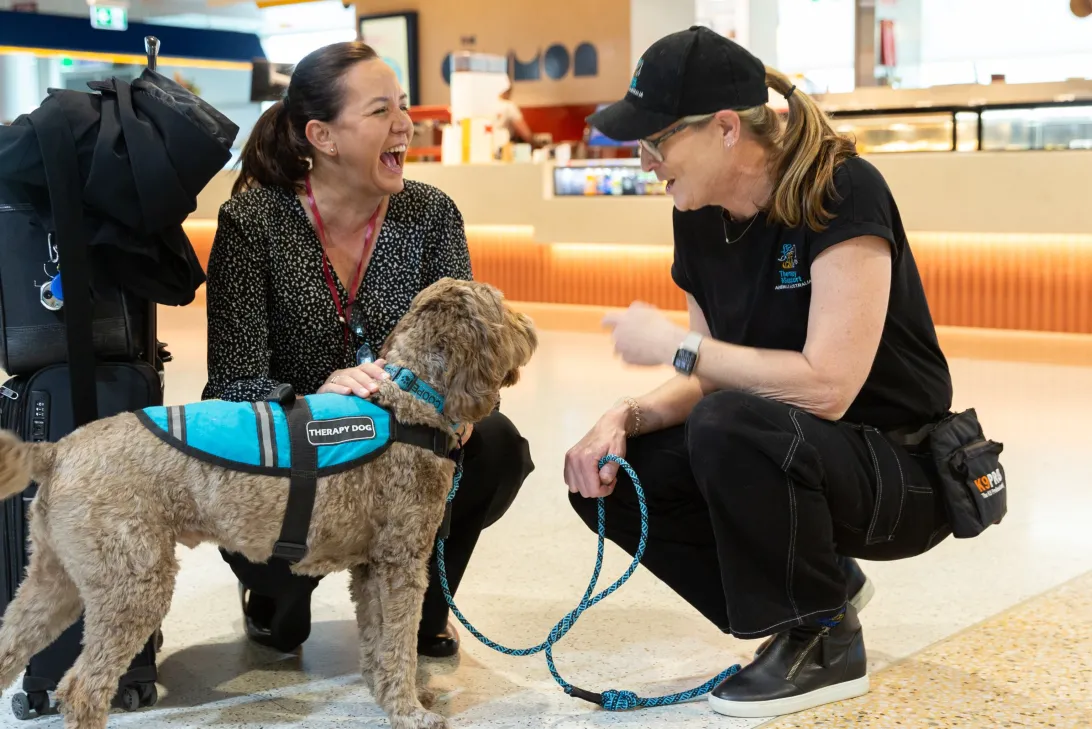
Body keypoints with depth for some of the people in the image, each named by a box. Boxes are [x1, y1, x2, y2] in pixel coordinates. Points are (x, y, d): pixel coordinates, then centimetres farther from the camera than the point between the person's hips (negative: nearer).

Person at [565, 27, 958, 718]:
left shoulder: (842, 192, -22)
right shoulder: (700, 217, -1)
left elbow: (825, 386, -30)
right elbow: (713, 379, 5)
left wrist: (676, 345, -22)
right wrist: (626, 416, -14)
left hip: (901, 470, -7)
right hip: (788, 456, 8)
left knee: (731, 427, -34)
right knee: (608, 476, -8)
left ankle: (827, 642, -8)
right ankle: (823, 583, 8)